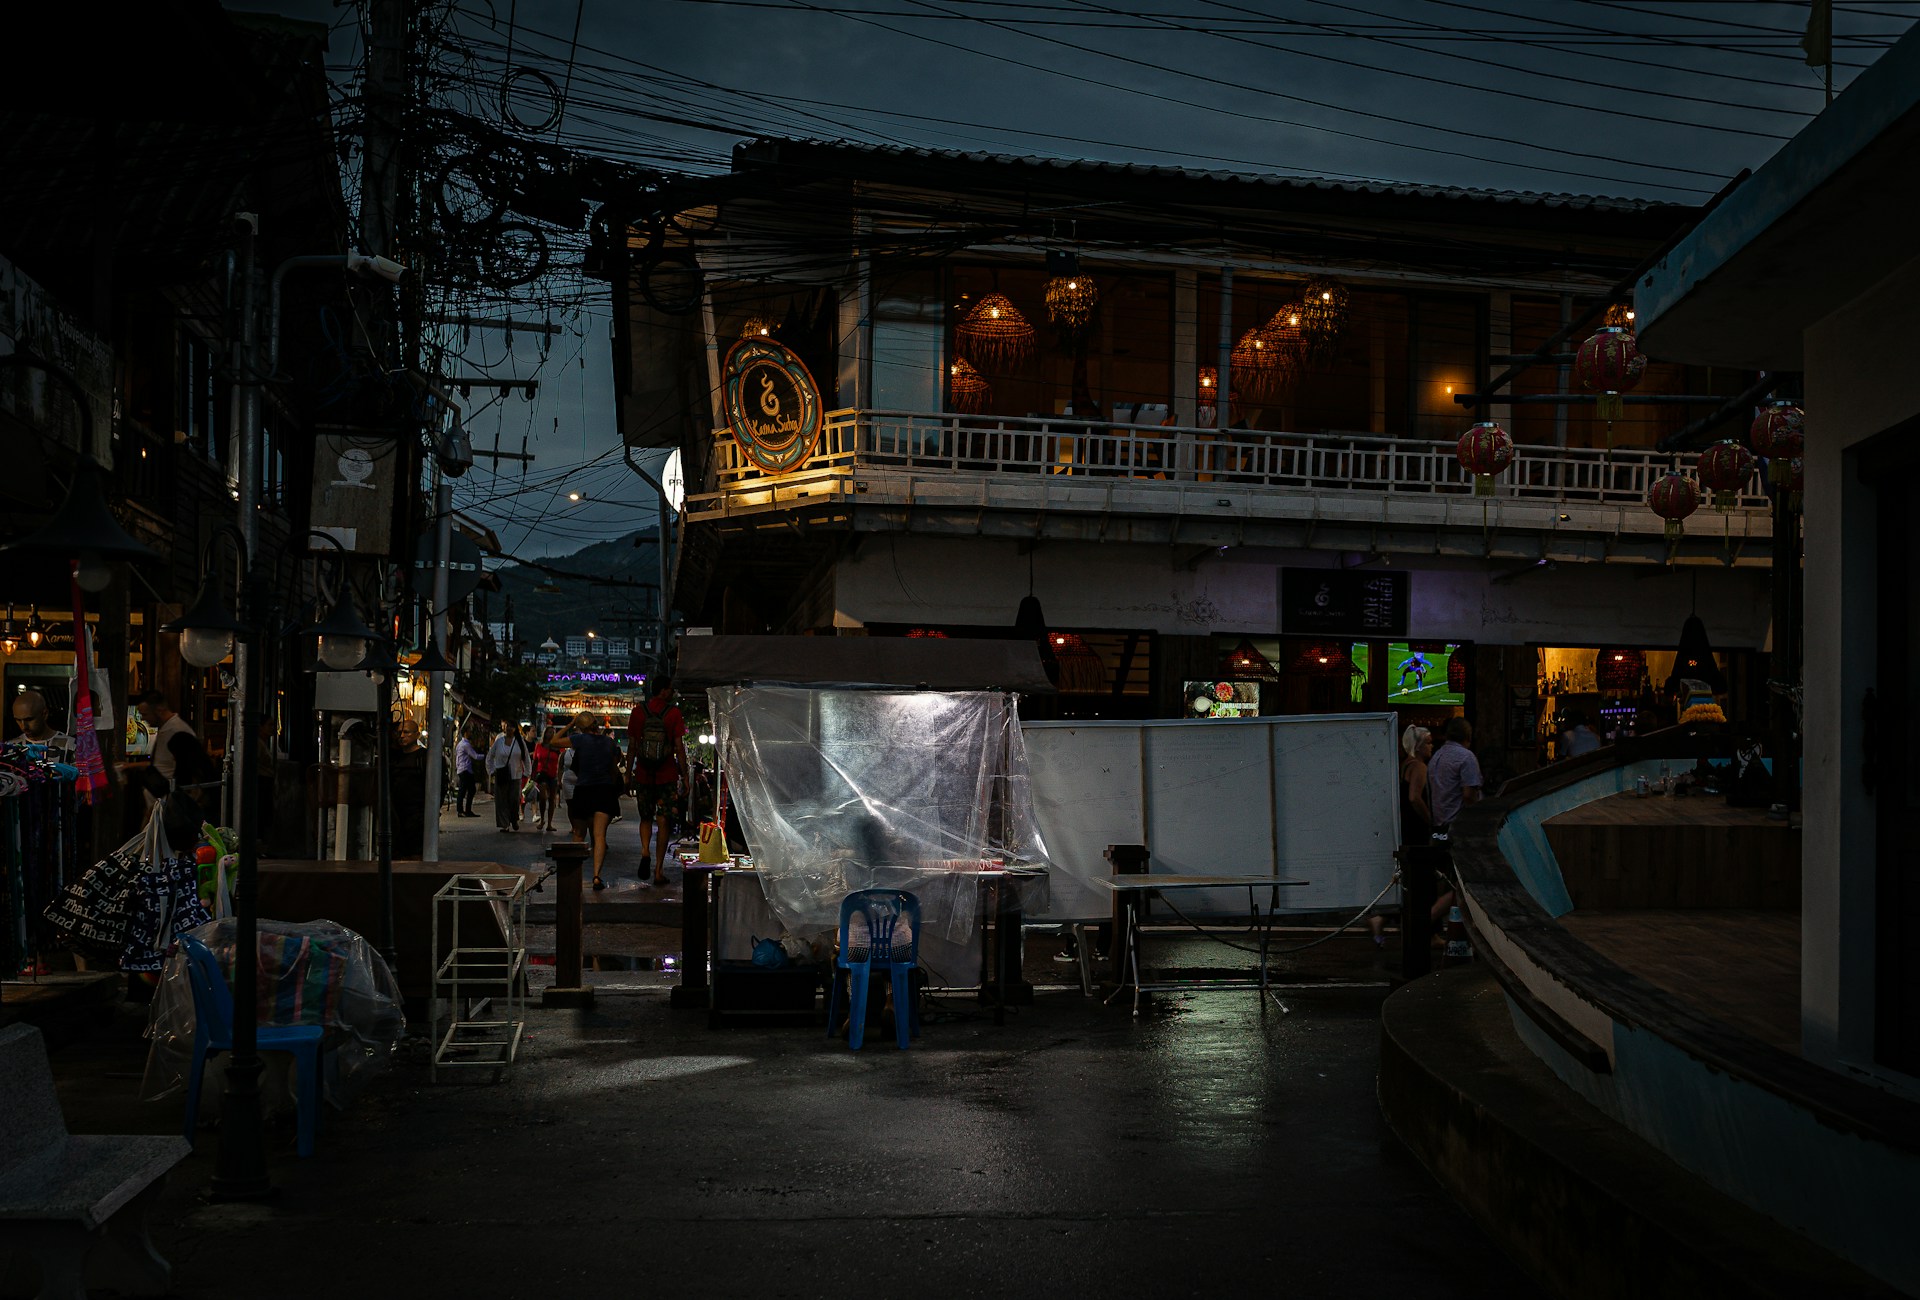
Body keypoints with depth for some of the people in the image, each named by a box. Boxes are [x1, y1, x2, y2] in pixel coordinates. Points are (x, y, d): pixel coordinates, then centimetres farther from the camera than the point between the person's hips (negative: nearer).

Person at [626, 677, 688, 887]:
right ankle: (658, 870, 4)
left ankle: (645, 851, -11)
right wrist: (685, 775, -2)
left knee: (646, 818, 17)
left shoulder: (638, 712, 1)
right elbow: (679, 747, -7)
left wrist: (628, 774, 9)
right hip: (667, 775, -2)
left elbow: (632, 746, 2)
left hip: (643, 775, 2)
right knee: (663, 821, 4)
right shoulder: (674, 713, -5)